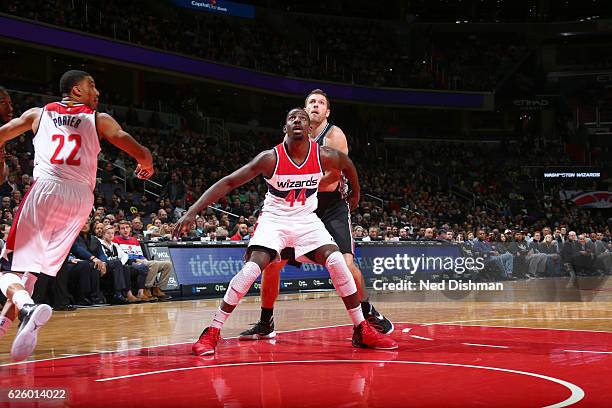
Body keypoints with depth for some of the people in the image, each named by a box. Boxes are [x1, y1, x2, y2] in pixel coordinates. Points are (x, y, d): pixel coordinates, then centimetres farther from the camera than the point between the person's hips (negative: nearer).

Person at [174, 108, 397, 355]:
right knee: (252, 268, -23)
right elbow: (228, 182, -21)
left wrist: (355, 194, 24)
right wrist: (192, 212, -28)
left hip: (306, 219, 3)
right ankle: (212, 333, -14)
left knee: (337, 263, -15)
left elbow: (348, 164, 11)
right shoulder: (270, 158, -21)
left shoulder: (323, 156, -13)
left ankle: (362, 331, -2)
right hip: (274, 218, -2)